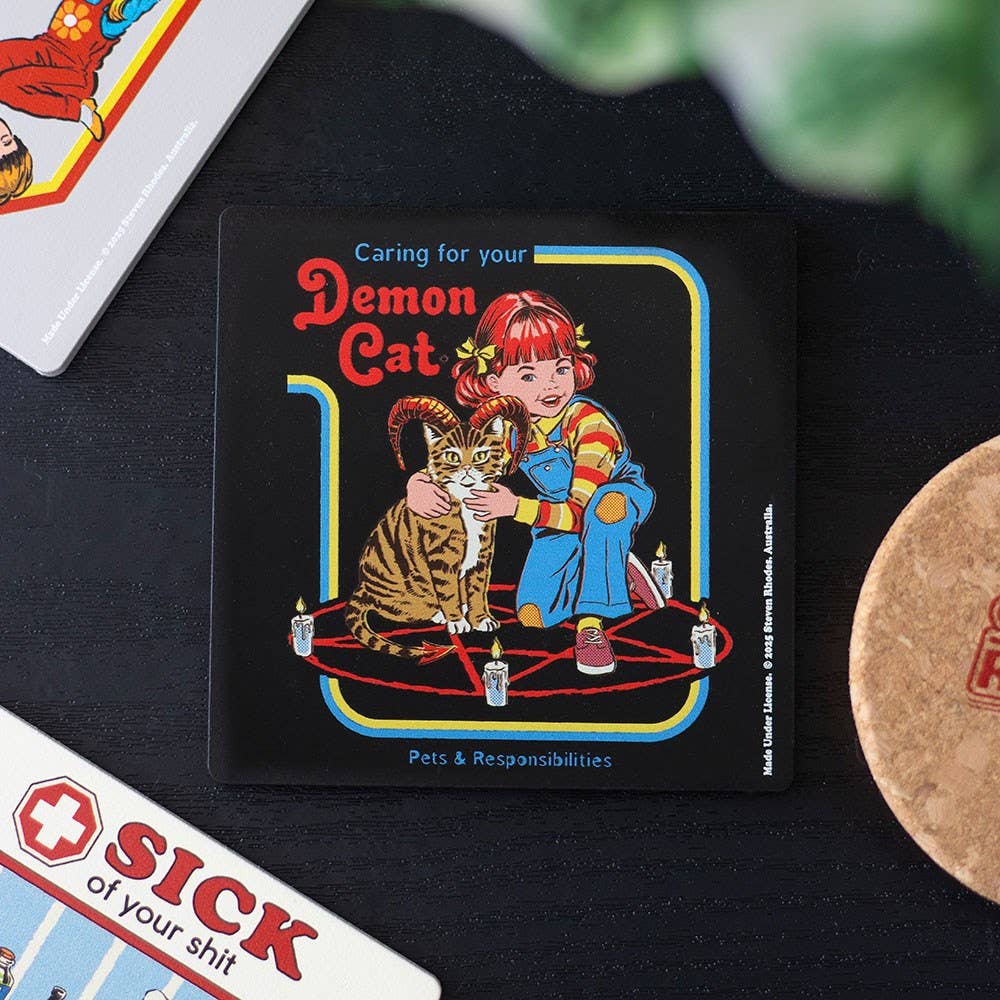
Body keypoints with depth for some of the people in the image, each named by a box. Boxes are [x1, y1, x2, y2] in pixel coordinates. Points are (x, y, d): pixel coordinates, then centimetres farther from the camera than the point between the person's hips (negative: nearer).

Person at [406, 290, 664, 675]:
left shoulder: (590, 423, -33)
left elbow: (581, 511, -38)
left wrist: (516, 507, -50)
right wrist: (419, 484, -29)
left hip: (621, 494, -5)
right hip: (559, 519, 5)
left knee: (603, 507, -42)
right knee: (533, 615, -8)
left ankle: (591, 623, -28)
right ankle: (617, 576, 15)